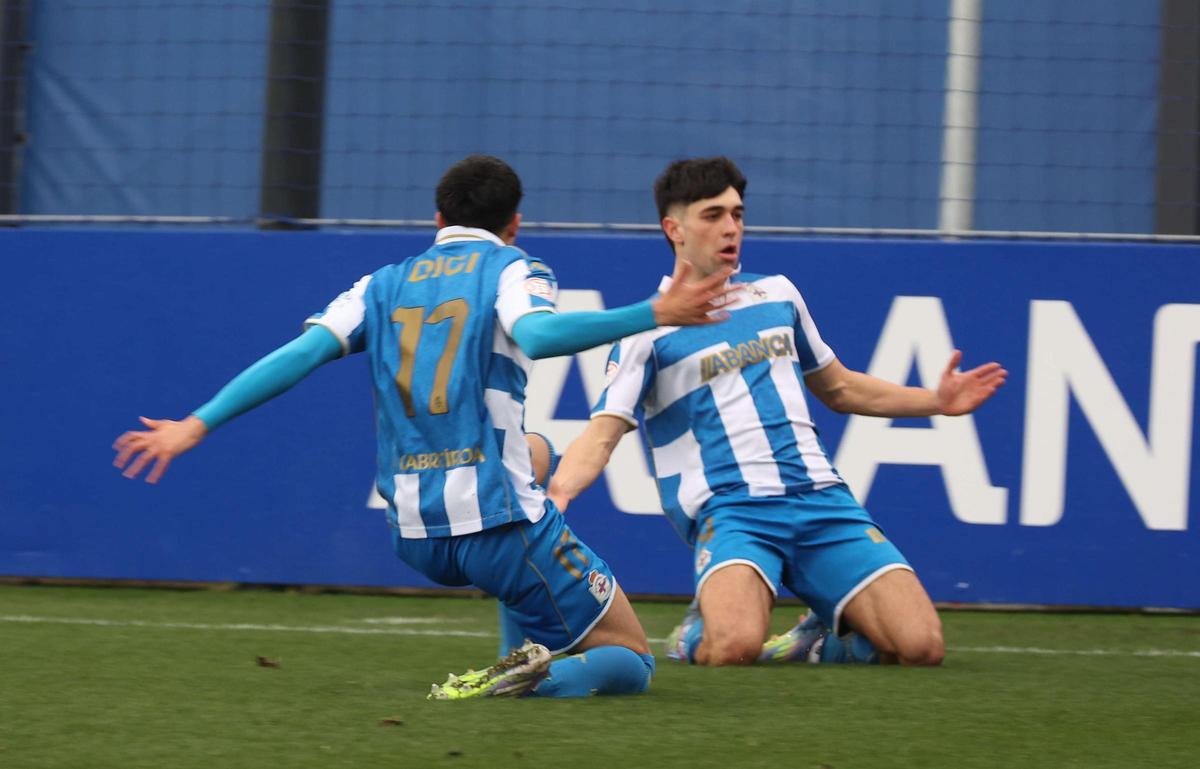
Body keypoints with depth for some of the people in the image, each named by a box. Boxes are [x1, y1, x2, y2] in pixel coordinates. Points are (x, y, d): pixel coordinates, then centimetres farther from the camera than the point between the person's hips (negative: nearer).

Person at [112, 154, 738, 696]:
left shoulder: (384, 286, 14)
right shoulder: (510, 269, 1)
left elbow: (300, 353, 1)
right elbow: (538, 335, -21)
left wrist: (198, 424, 1)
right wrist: (654, 315, -27)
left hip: (414, 537, 6)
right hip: (497, 524, -6)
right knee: (630, 662, 7)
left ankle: (527, 656, 25)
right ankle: (530, 679, -25)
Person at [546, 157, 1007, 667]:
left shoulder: (777, 295, 18)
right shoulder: (647, 331, 3)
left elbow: (837, 388, 31)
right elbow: (601, 435, -6)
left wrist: (937, 400, 21)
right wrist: (554, 494, -27)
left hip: (820, 498, 4)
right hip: (730, 509, -4)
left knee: (922, 646, -15)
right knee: (734, 647, -34)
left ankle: (810, 643, 14)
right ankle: (701, 635, 3)